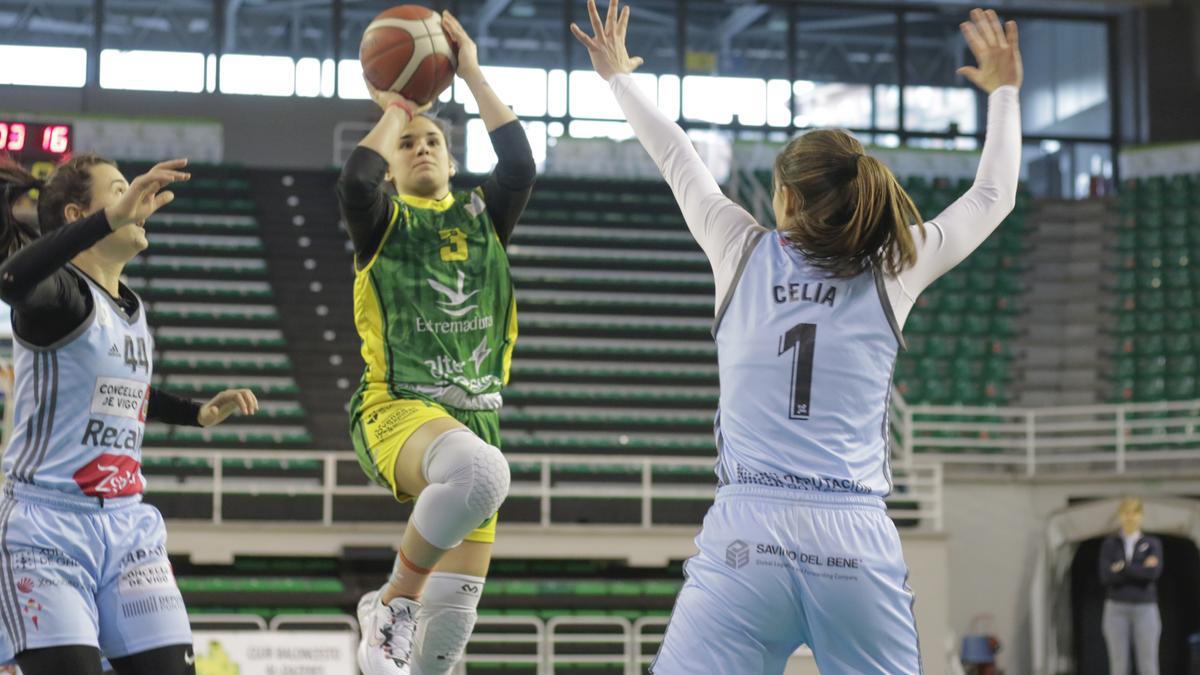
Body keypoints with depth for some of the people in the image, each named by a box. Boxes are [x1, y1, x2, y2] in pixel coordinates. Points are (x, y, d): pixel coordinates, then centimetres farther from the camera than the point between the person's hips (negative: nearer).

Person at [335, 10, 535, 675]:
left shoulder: (481, 216, 18)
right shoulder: (383, 221, 9)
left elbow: (521, 164, -1)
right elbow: (353, 183, -14)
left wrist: (473, 76, 4)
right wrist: (393, 110, 2)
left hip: (475, 417, 5)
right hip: (396, 412, -5)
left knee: (453, 609, 0)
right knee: (482, 470, -39)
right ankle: (391, 604, -19)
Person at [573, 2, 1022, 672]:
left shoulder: (744, 254, 9)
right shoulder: (892, 272, 8)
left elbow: (680, 162, 25)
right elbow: (993, 197, 23)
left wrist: (619, 75, 42)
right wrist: (1004, 93, 38)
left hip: (744, 535, -1)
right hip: (857, 541, 1)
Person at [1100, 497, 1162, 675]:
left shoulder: (1154, 544, 3)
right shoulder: (1109, 544, 4)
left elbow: (1153, 573, -16)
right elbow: (1106, 577, -11)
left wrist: (1123, 567, -14)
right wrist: (1140, 568, -15)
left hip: (1145, 611, 0)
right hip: (1116, 611, 1)